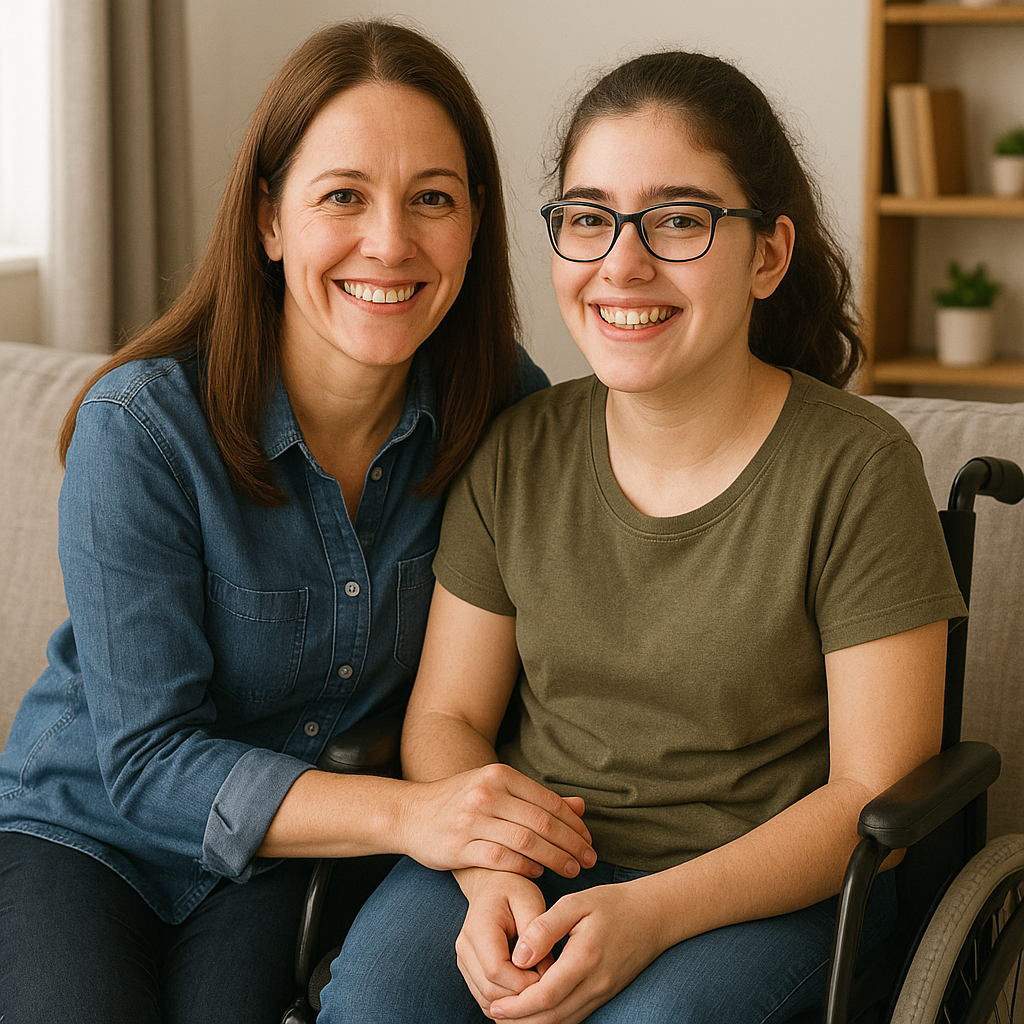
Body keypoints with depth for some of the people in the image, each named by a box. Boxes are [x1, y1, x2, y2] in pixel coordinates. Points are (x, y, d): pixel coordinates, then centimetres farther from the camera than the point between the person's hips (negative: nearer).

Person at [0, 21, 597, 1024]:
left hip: (295, 866, 1)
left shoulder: (505, 406, -11)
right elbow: (146, 760, -21)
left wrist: (498, 829, -25)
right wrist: (406, 812, -34)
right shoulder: (142, 426, -21)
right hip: (84, 830, -1)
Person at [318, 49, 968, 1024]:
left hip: (771, 885, -3)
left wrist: (653, 911, -22)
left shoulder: (857, 469, -10)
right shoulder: (516, 452, 3)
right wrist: (490, 875, -15)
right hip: (527, 857, 3)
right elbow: (447, 716, 6)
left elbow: (875, 794, -10)